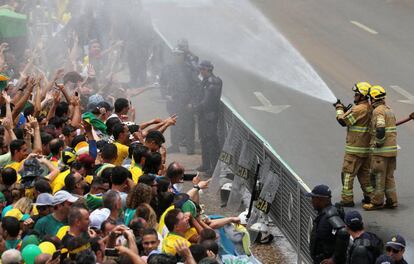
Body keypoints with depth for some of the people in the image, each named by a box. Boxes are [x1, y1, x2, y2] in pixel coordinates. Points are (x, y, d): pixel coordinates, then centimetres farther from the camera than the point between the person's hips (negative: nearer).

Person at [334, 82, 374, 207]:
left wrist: (339, 109, 1)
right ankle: (370, 196, 20)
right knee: (364, 172, 18)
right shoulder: (370, 108, 9)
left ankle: (347, 199, 0)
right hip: (366, 147, 9)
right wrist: (345, 110, 10)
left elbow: (343, 121, -16)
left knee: (348, 173, -1)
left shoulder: (359, 109, -21)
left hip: (355, 148, -9)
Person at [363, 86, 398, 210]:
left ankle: (377, 202, 6)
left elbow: (380, 130, -25)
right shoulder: (389, 110, 13)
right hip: (392, 148, 8)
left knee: (378, 176, 0)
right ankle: (392, 201, 15)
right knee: (389, 176, 14)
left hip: (381, 150, -8)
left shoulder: (378, 111, -15)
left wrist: (378, 144, -15)